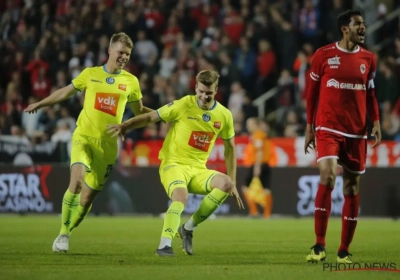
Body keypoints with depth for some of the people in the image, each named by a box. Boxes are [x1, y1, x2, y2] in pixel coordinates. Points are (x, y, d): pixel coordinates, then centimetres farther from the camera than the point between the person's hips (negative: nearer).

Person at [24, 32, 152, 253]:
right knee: (77, 181, -26)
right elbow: (65, 92, 18)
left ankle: (65, 235, 22)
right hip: (83, 137, -1)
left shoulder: (131, 82, 6)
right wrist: (39, 104, 16)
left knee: (87, 197, 2)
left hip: (107, 144, 1)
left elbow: (139, 112, 18)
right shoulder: (90, 74, 5)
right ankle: (63, 231, -11)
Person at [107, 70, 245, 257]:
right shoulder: (183, 105, -9)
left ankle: (188, 228, -9)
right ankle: (164, 245, -34)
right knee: (181, 197, -34)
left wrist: (232, 183, 11)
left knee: (226, 184, -23)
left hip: (198, 170, 4)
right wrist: (124, 126, -20)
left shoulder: (224, 115, 3)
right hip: (174, 164, -4)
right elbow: (150, 117, -4)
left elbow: (230, 148, 14)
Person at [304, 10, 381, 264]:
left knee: (352, 188, 4)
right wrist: (309, 127, 5)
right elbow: (312, 92, 6)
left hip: (357, 132, 3)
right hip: (328, 128, -3)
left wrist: (376, 123, 3)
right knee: (327, 177, -22)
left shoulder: (369, 59, 8)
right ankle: (320, 246, -16)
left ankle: (344, 251, 14)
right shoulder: (324, 55, -1)